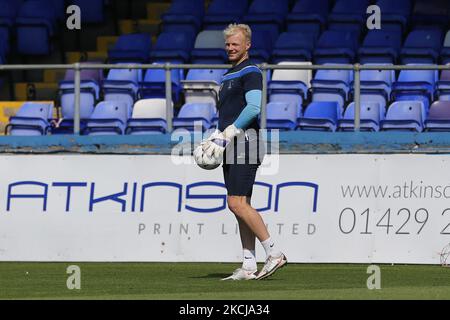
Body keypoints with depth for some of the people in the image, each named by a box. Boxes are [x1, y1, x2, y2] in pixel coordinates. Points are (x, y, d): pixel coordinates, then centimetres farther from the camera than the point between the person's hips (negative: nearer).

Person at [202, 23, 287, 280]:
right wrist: (215, 139, 15)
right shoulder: (229, 75, 22)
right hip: (232, 148, 10)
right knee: (241, 206, 6)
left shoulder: (251, 72, -8)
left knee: (237, 204, -15)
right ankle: (249, 267, 5)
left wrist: (226, 136, -21)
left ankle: (274, 253, -11)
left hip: (245, 143, -10)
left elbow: (254, 107, -21)